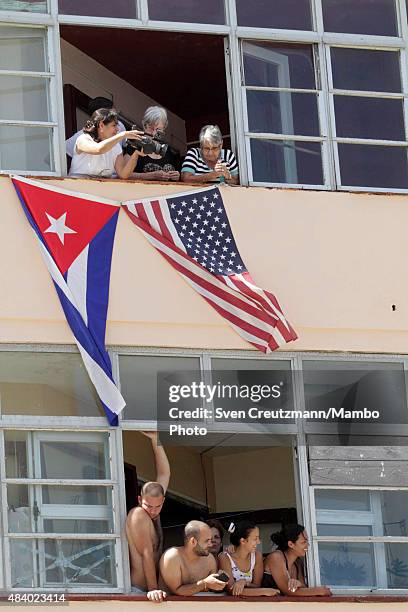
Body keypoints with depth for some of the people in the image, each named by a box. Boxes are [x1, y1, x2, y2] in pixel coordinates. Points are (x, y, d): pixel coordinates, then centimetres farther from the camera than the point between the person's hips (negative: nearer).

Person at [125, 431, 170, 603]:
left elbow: (164, 474, 16)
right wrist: (153, 589, -19)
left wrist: (155, 440, 9)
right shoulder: (139, 515, -11)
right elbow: (146, 554, -16)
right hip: (139, 590, -8)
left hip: (151, 589, 8)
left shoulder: (153, 512, 12)